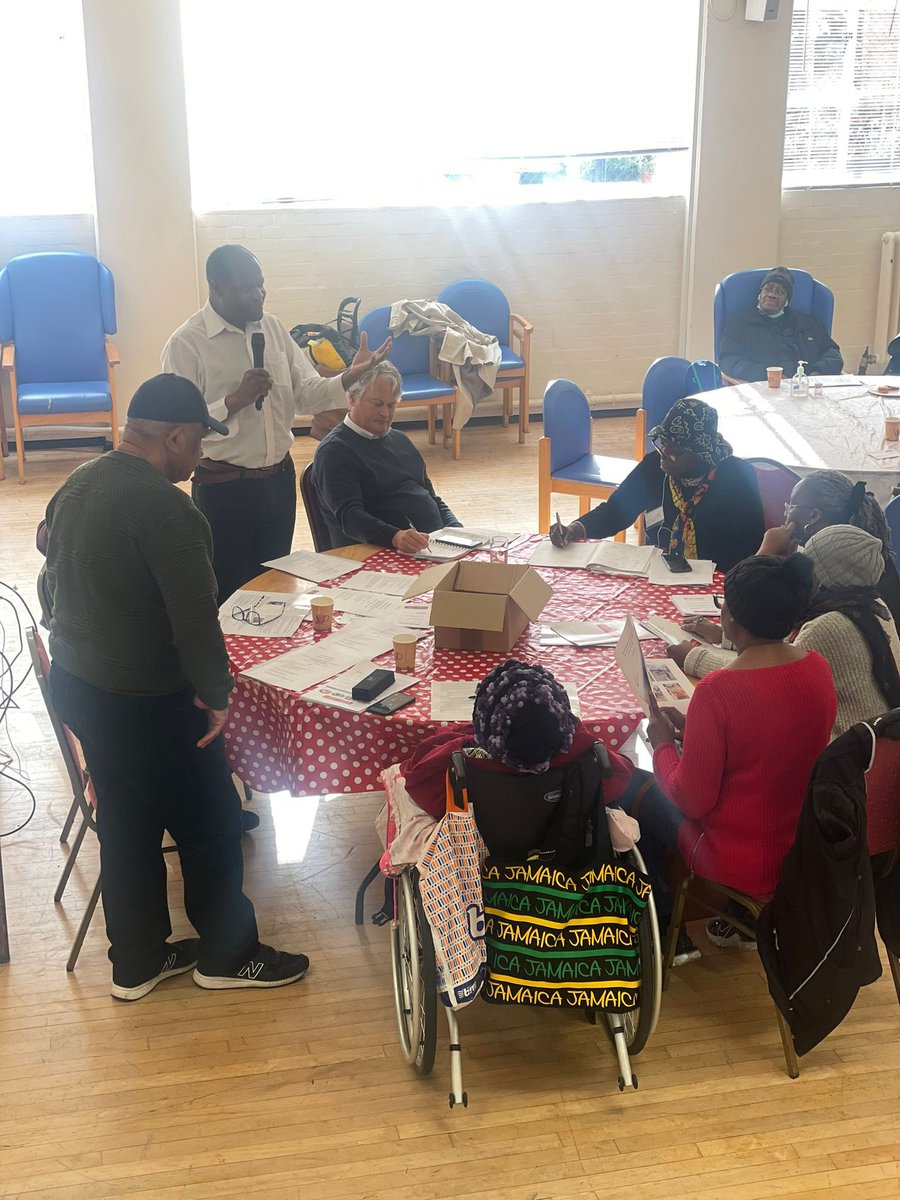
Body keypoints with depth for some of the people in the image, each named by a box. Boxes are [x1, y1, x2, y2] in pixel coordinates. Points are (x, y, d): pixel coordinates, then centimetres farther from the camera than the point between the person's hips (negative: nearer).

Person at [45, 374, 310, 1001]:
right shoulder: (165, 508, -25)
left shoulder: (77, 487, 4)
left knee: (127, 824, 21)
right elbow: (196, 618, -26)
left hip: (76, 685, 9)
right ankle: (227, 956, 26)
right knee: (211, 825, 10)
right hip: (146, 706, -9)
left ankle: (137, 961, 33)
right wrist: (216, 695, -12)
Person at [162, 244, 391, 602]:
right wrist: (237, 399, -27)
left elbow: (308, 393, 4)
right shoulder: (186, 344, -14)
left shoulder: (272, 327, 5)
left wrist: (352, 375, -13)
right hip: (223, 488, -6)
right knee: (228, 596, 6)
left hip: (279, 479, 6)